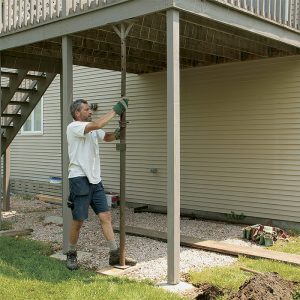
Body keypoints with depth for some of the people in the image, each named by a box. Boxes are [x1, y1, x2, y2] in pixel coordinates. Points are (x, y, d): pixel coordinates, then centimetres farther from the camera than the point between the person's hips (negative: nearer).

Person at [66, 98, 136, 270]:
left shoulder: (92, 129, 15)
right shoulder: (73, 127, -10)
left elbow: (106, 137, 28)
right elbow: (98, 124, -25)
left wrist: (117, 134, 5)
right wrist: (116, 110, -17)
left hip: (95, 179, 8)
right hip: (80, 179, -7)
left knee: (106, 215, 3)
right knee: (79, 220, 0)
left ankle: (115, 254, 7)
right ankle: (72, 255, 19)